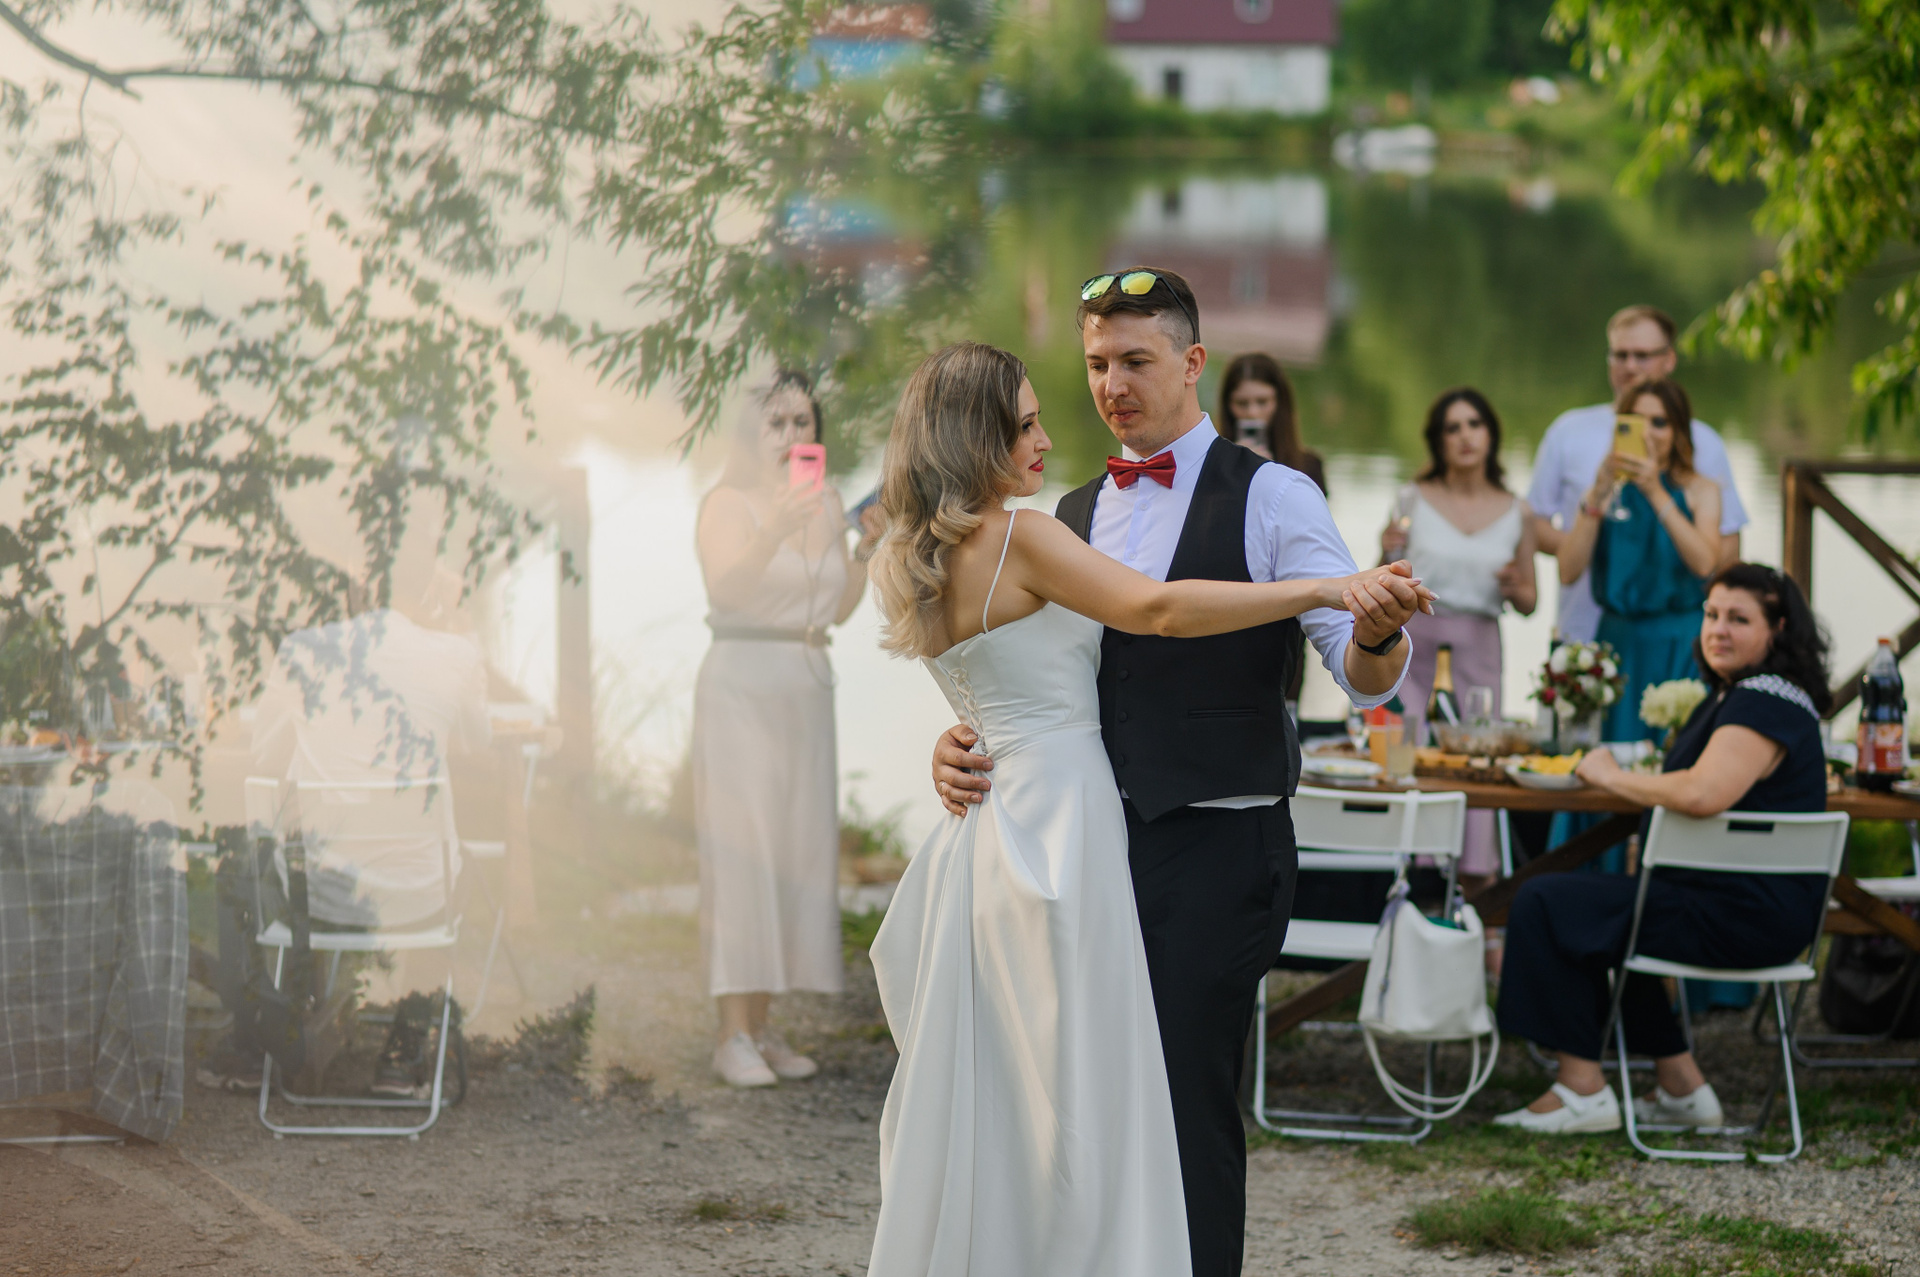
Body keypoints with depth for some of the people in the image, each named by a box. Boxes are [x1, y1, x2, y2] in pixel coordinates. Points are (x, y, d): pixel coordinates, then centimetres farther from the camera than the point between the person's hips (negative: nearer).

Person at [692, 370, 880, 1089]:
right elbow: (727, 585, -23)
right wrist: (773, 533, -38)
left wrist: (866, 553, 3)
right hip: (741, 683, -7)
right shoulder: (728, 505, -6)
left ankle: (761, 1025, 11)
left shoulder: (827, 507, 12)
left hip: (808, 686, 7)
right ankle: (733, 1036, -12)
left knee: (798, 849, 5)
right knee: (742, 851, -11)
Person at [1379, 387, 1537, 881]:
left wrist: (1515, 588, -6)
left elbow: (1529, 603, 15)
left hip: (1477, 650, 1)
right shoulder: (1414, 500, 5)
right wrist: (1388, 555, -11)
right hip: (1411, 641, -1)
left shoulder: (1516, 514, 8)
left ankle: (1473, 875, 2)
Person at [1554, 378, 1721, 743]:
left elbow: (1705, 563, -16)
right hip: (1619, 641, 2)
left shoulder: (1700, 490, 4)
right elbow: (1569, 573, -5)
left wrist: (1656, 494, -18)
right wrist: (1597, 498, -12)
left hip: (1680, 648, -2)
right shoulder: (1608, 489, 6)